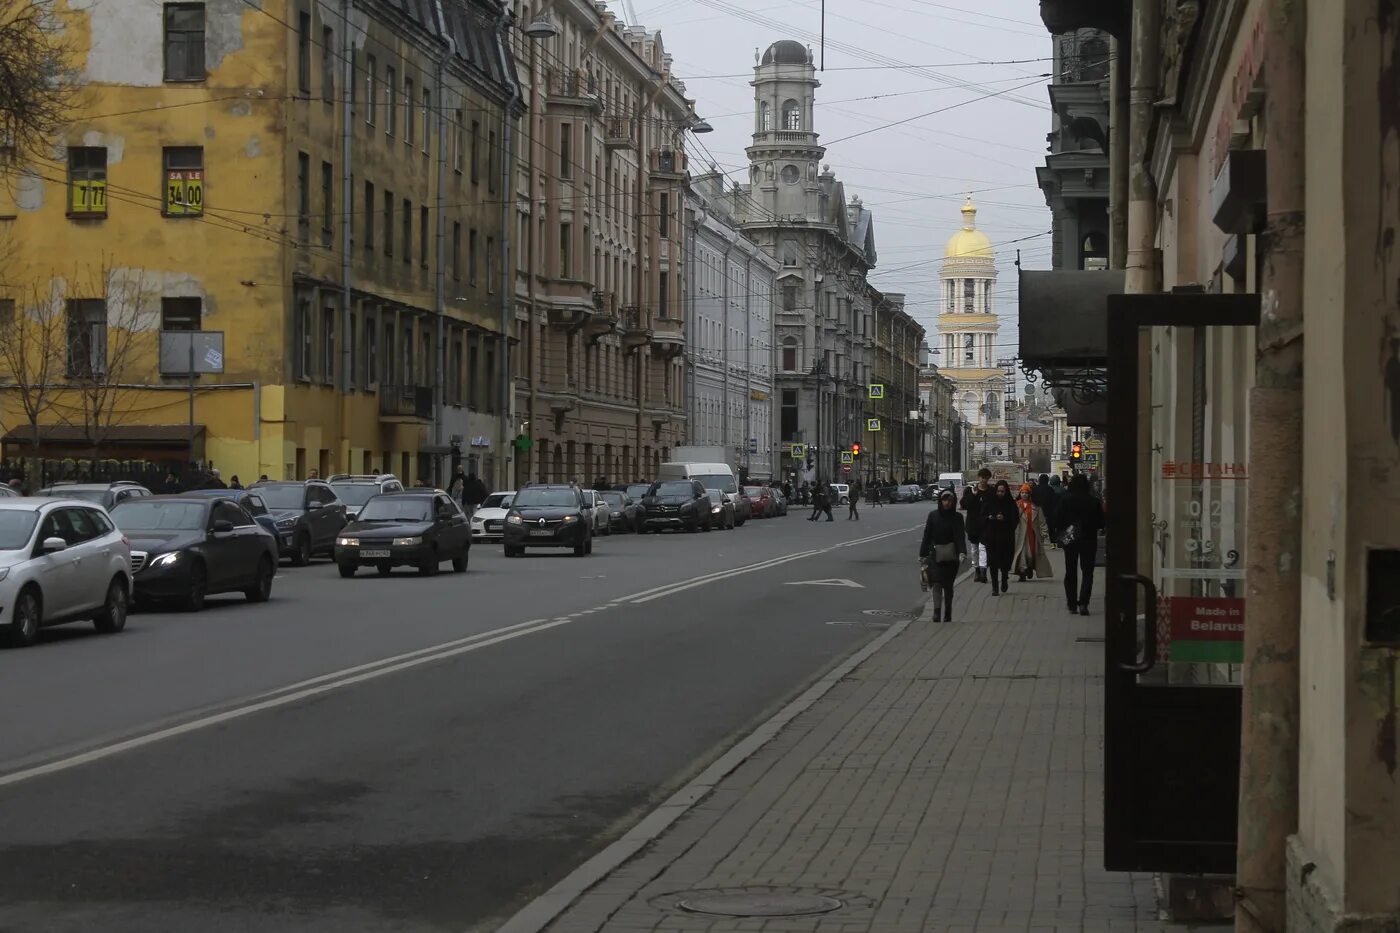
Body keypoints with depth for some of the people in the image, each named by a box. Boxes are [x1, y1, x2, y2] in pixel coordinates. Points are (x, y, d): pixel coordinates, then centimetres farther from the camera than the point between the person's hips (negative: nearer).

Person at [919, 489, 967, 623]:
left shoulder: (957, 518, 1)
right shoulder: (933, 516, 3)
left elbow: (960, 537, -7)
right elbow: (927, 535, 5)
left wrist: (962, 553, -22)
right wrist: (923, 554, 3)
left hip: (951, 555, 0)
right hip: (935, 555, 0)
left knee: (948, 584, 8)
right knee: (937, 583, -13)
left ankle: (947, 614, 18)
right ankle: (937, 610, -24)